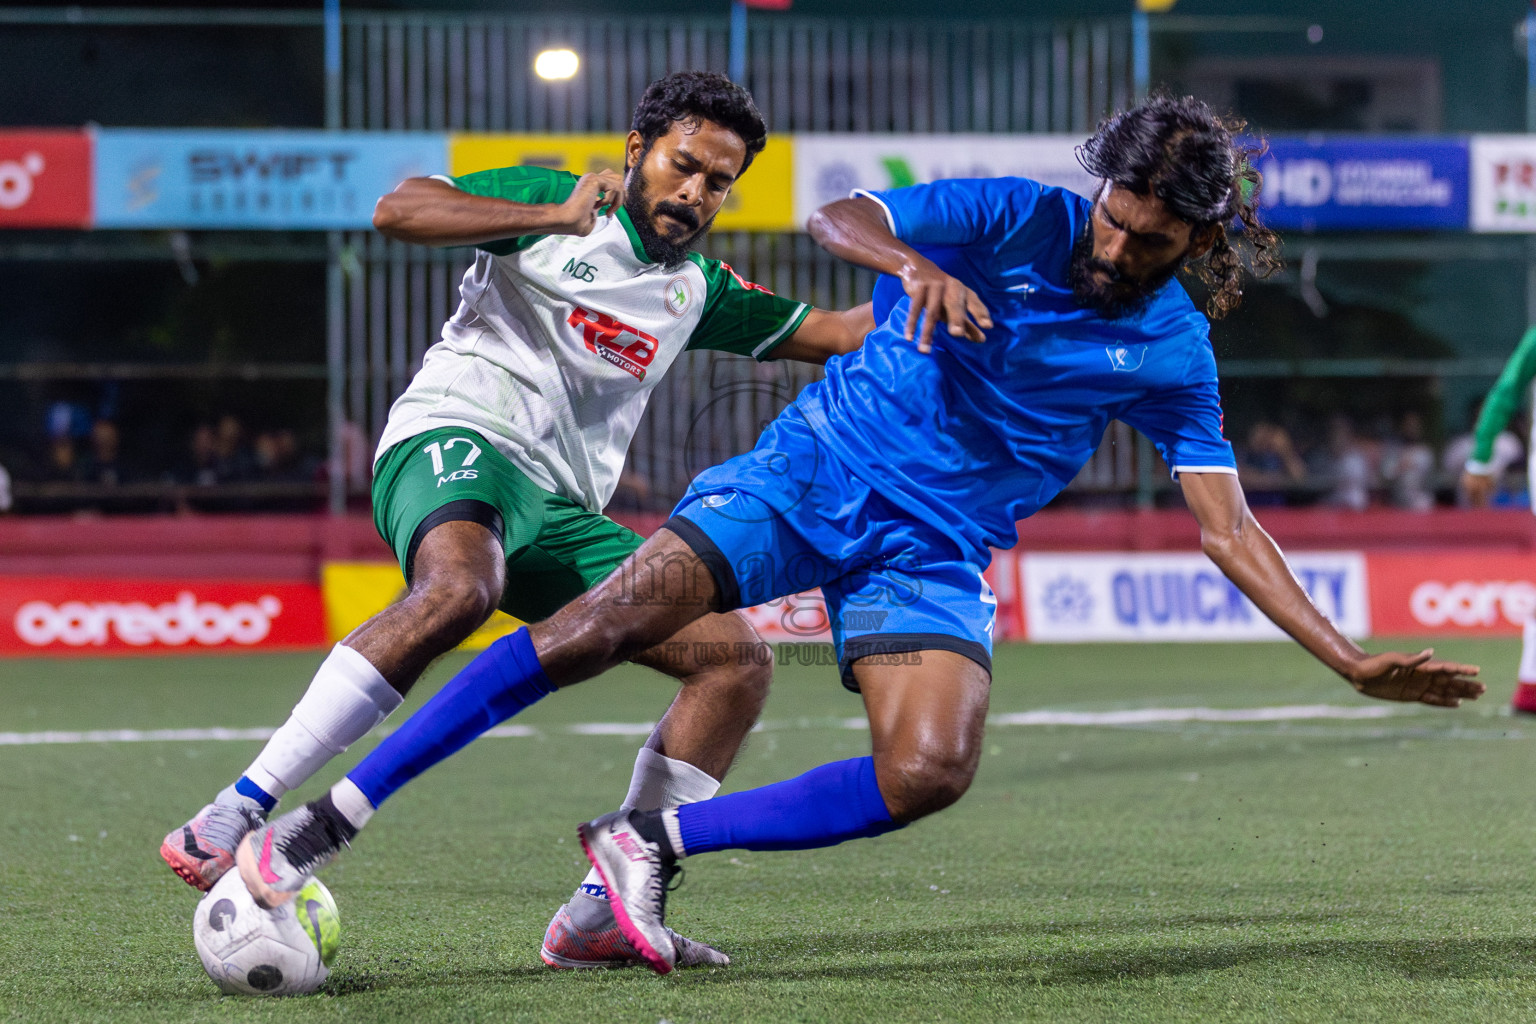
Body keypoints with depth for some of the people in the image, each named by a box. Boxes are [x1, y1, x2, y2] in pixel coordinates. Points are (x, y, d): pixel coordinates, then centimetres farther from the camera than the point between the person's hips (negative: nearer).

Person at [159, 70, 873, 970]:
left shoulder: (698, 290, 22)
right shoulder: (551, 200, 5)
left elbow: (832, 333, 25)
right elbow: (398, 211, -8)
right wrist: (554, 216, -15)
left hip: (560, 517, 7)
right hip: (456, 439, -7)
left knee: (736, 660, -5)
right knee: (459, 589, -41)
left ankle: (598, 918, -9)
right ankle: (231, 822, -44)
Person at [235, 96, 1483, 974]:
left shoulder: (1173, 354, 2)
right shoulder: (1021, 222, -5)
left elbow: (1229, 529, 4)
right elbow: (839, 216, -12)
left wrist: (1355, 662, -3)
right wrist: (915, 262, -35)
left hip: (934, 555, 2)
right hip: (813, 472, -2)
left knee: (932, 770, -25)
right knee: (601, 627, -20)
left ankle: (651, 844, -11)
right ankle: (327, 819, -14)